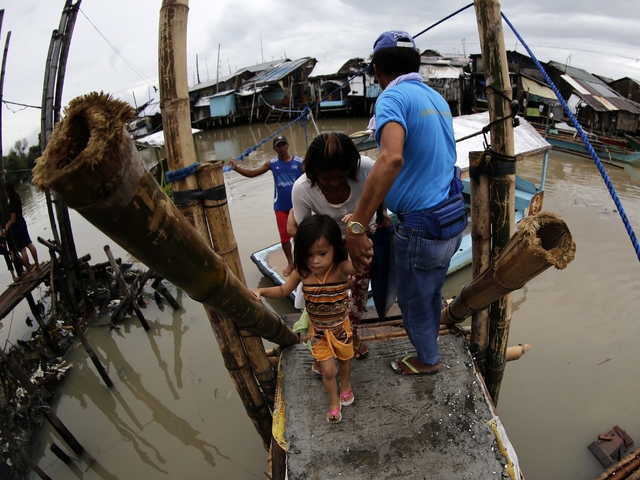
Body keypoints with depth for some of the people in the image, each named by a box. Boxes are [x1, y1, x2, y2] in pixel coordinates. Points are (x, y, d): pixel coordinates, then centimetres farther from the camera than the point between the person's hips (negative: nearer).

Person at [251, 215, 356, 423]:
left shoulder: (342, 269, -30)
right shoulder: (302, 272, -21)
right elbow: (283, 291, -4)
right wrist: (261, 291, -20)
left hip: (341, 327, 0)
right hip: (318, 330, 1)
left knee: (344, 358, 25)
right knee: (328, 370, 5)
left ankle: (345, 385, 58)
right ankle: (334, 401, 36)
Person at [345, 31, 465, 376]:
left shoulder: (393, 97, -15)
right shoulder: (437, 99, 10)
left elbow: (392, 158, -35)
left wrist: (356, 227, -36)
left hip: (421, 227, -8)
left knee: (413, 301, 17)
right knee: (431, 293, 27)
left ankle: (427, 360, 40)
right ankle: (428, 342, 50)